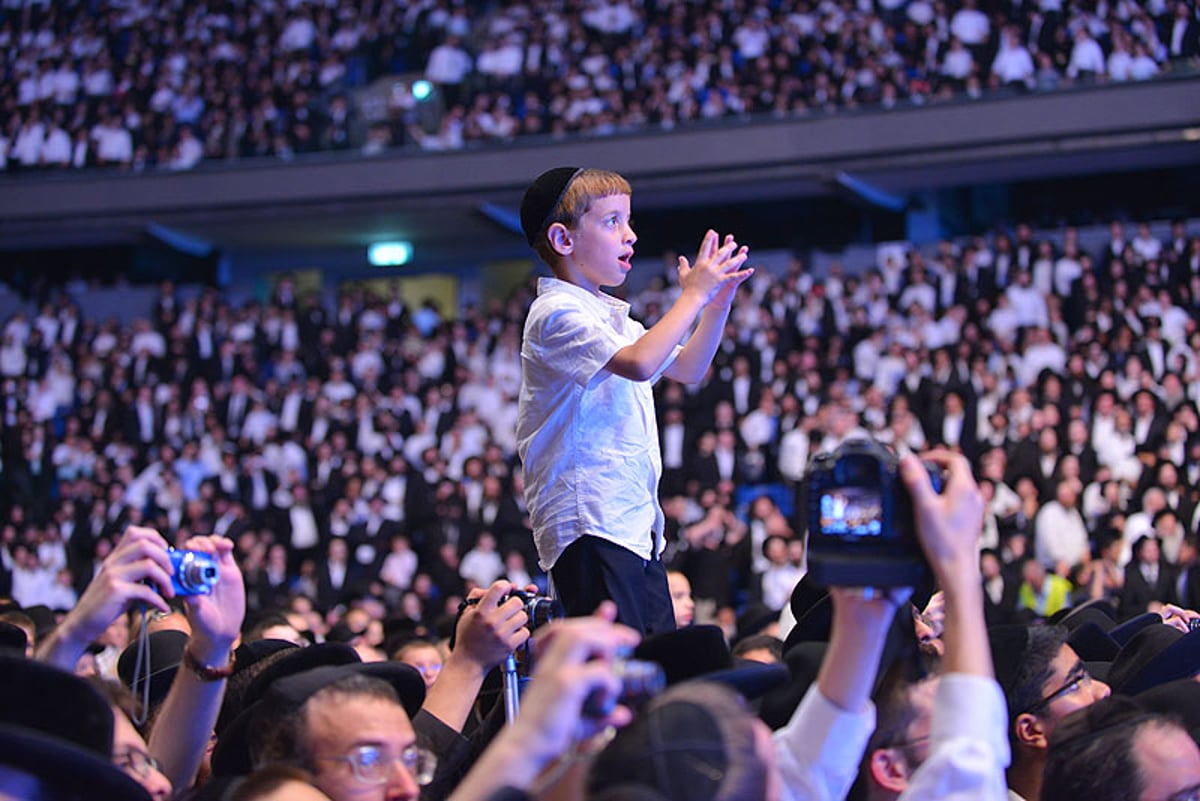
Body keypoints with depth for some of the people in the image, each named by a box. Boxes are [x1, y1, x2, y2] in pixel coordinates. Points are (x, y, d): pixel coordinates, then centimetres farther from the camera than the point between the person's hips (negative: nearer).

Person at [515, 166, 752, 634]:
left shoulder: (610, 318, 22)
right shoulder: (557, 313, -9)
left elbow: (687, 369, 30)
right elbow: (640, 363, -25)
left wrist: (718, 303, 15)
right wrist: (692, 297, -13)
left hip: (634, 522, 10)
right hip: (590, 526, -10)